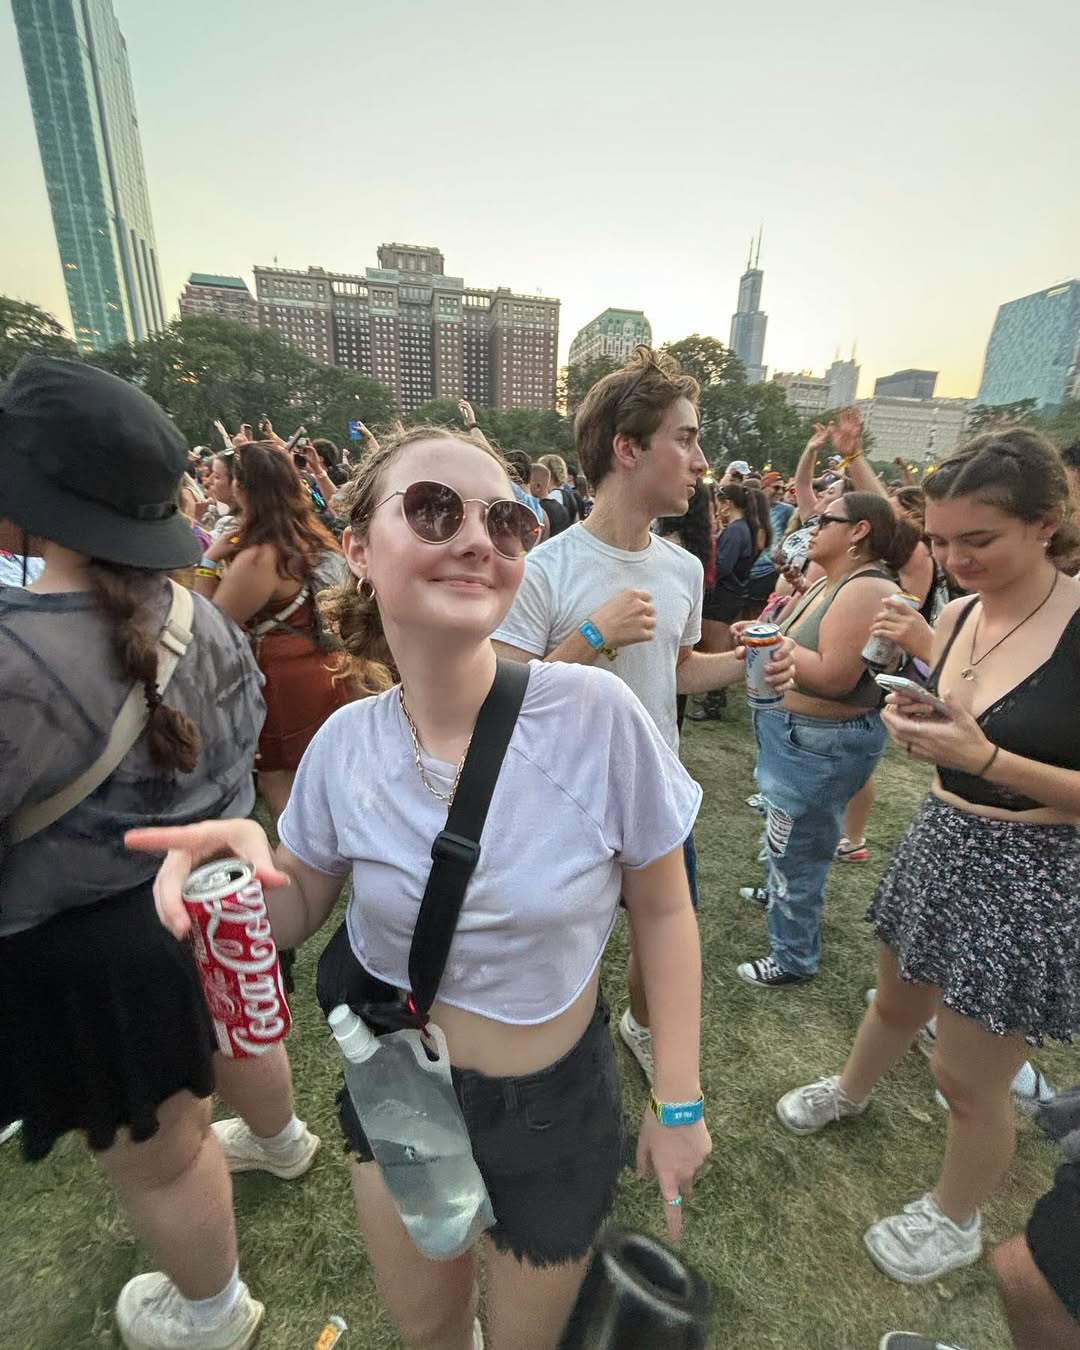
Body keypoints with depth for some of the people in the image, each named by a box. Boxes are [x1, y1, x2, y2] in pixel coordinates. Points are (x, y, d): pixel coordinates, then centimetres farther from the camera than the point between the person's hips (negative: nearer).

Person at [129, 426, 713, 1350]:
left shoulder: (597, 715, -26)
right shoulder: (346, 746, -17)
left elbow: (663, 909, -13)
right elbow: (303, 904, 0)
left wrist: (679, 1100, -6)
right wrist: (244, 867, -22)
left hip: (556, 1102, -1)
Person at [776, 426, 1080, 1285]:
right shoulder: (957, 615, 0)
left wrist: (987, 758, -30)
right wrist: (914, 724, -9)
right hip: (938, 843, 6)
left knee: (968, 1077, 12)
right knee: (897, 1003, 27)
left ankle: (956, 1220, 42)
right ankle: (850, 1092, 57)